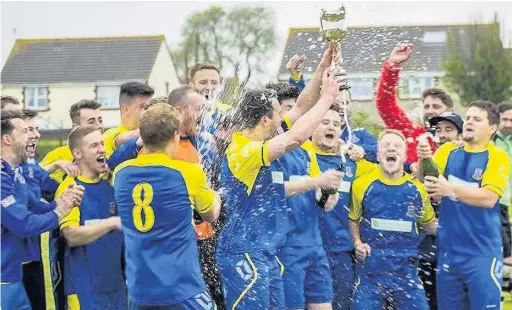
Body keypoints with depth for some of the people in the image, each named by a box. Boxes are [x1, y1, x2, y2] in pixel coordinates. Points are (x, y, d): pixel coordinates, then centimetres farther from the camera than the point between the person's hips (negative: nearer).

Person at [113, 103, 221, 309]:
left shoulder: (121, 173, 2)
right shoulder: (188, 172, -9)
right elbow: (211, 215, 10)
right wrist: (216, 195, 32)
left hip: (138, 290, 5)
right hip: (182, 289, -4)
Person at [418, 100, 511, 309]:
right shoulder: (448, 151, 6)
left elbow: (488, 198, -18)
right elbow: (426, 182, -2)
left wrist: (450, 189, -29)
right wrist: (424, 160, -22)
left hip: (482, 252, -4)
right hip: (448, 249, 4)